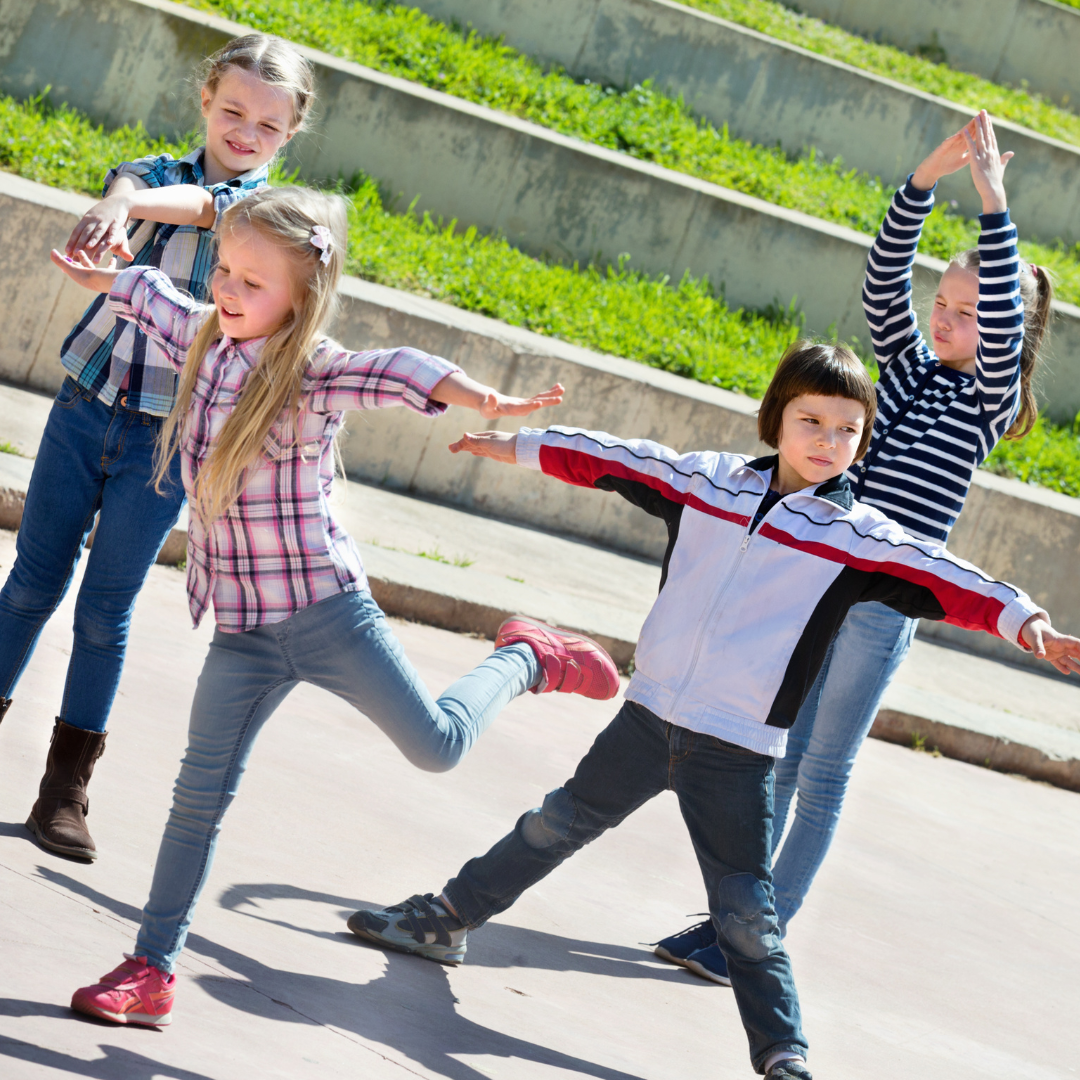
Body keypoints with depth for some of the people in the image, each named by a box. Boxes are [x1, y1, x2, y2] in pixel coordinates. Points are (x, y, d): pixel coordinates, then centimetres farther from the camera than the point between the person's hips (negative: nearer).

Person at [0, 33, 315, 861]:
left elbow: (212, 206, -24)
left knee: (107, 608, 1)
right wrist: (117, 206, -46)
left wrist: (143, 204, -45)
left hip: (169, 441, -1)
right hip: (85, 410, 2)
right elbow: (133, 181, -21)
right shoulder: (160, 174, 5)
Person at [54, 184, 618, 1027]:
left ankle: (523, 661, 32)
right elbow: (150, 295, 24)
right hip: (241, 632, 4)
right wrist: (92, 276, 43)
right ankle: (152, 970, 7)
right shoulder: (205, 340, 2)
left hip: (326, 610, -4)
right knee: (202, 791, 1)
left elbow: (396, 374, -36)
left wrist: (483, 402, -55)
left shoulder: (314, 372, -16)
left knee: (436, 745, 2)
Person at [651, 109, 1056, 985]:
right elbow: (885, 275, -1)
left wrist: (993, 201, -26)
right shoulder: (908, 364, 11)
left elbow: (1006, 318, -20)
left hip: (884, 602, -5)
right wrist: (927, 178, -14)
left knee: (823, 771, 0)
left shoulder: (991, 398, -3)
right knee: (776, 758, 10)